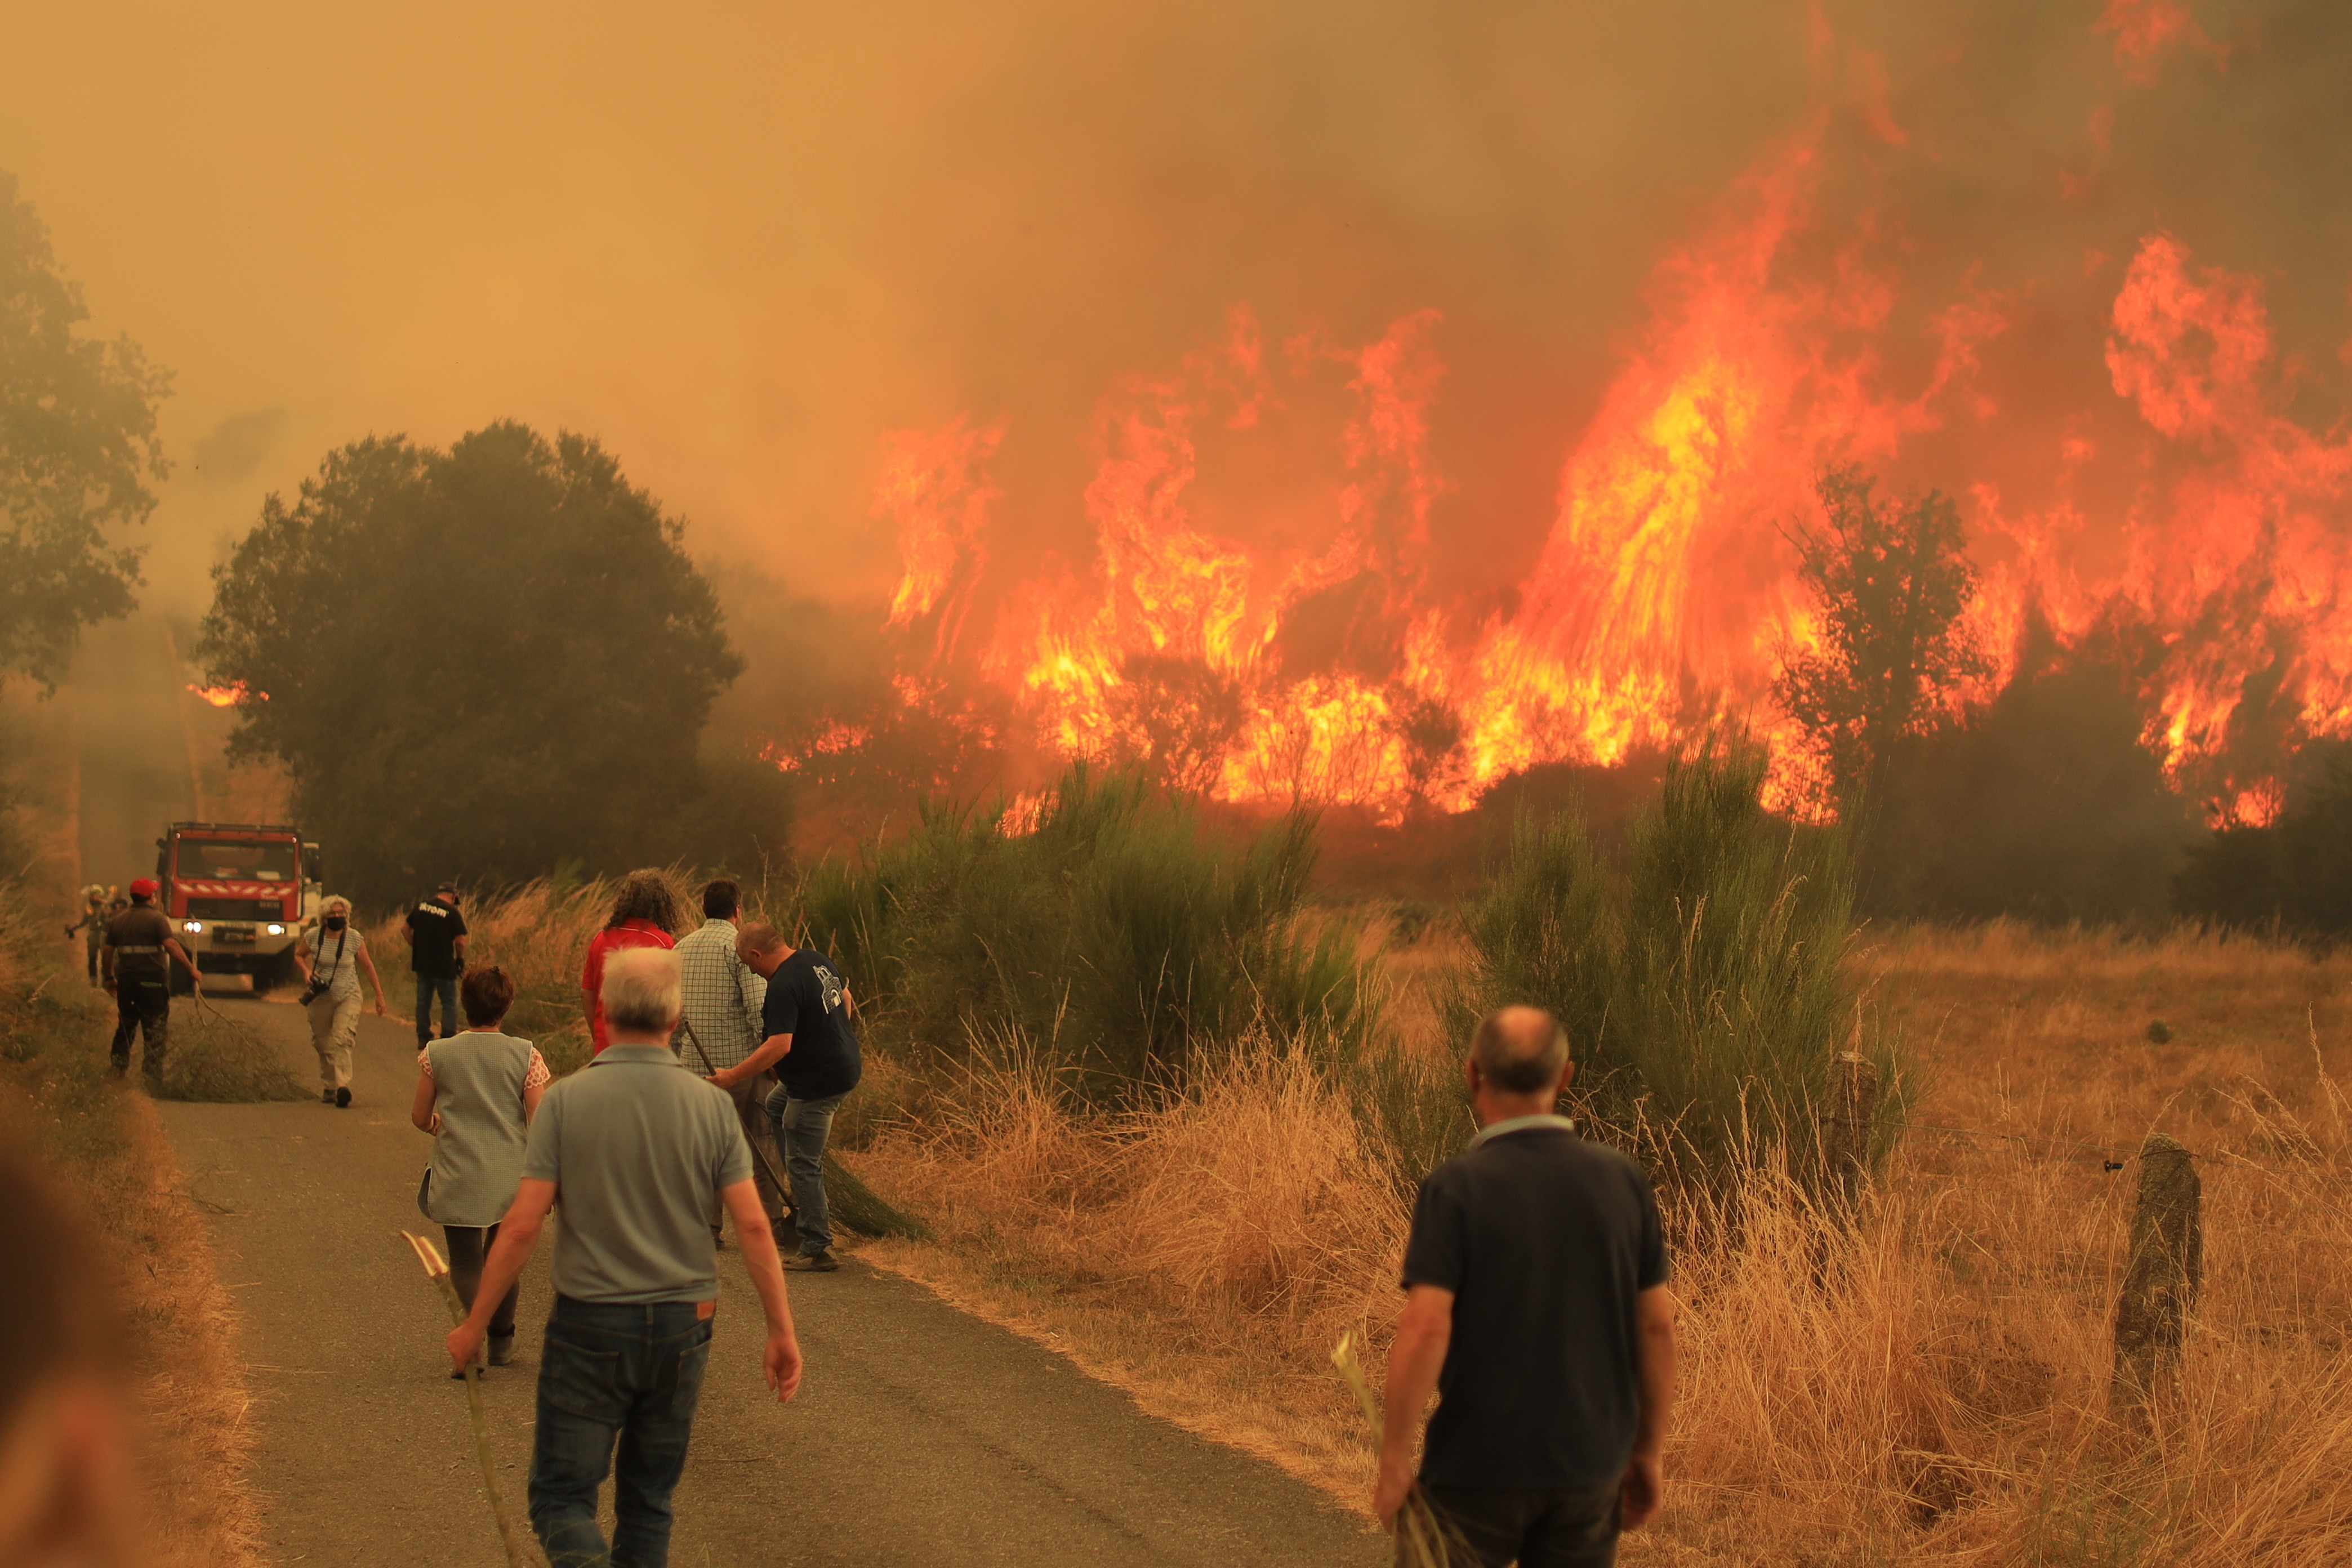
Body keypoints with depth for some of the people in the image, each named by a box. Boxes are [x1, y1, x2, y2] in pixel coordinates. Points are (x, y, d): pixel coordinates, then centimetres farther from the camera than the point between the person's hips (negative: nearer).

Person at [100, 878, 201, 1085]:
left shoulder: (118, 920, 10)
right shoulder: (157, 918, -7)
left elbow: (107, 951, 14)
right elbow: (171, 946, -19)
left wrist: (109, 978, 26)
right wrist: (191, 969, -15)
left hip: (126, 981, 5)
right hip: (153, 981, -5)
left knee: (125, 1029, 18)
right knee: (156, 1032, 0)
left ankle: (118, 1072, 21)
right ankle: (152, 1078, -5)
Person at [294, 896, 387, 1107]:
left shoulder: (355, 939, -8)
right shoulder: (313, 937, -7)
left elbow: (368, 966, 3)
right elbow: (299, 955, 12)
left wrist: (379, 995, 5)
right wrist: (306, 972, -9)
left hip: (348, 997, -2)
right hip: (321, 998, 2)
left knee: (342, 1040, -20)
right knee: (323, 1046, 9)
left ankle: (343, 1088, -31)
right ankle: (328, 1089, 25)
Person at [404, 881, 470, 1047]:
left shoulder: (421, 906, 3)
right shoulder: (452, 912, -12)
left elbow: (408, 929, 11)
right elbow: (460, 941, -13)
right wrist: (461, 959, 4)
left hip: (421, 963, 5)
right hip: (444, 965, -5)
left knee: (423, 1001, 14)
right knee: (449, 1003, 5)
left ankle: (423, 1038, 16)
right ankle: (448, 1039, 1)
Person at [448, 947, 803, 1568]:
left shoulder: (566, 1100, -11)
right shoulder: (710, 1104, -5)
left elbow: (523, 1226, -12)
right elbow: (752, 1226, -7)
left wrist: (475, 1324, -1)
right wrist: (781, 1331, 1)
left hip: (590, 1326, -3)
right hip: (681, 1329, 3)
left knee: (561, 1494, 3)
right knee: (648, 1499, 18)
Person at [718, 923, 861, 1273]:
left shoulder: (784, 986, -25)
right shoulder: (817, 960, 4)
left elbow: (778, 1046, -31)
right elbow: (846, 1000, 20)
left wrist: (733, 1076, -26)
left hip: (819, 1083, -10)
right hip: (845, 1066, 10)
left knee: (803, 1164, -2)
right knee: (774, 1108, 29)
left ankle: (818, 1250, 2)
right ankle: (803, 1198, 28)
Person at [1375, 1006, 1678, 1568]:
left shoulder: (1455, 1188, -13)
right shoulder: (1621, 1180, -1)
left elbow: (1426, 1328, -20)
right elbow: (1657, 1325, 3)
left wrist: (1394, 1459, -11)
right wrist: (1647, 1455, 12)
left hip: (1478, 1465, -3)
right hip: (1591, 1469, 3)